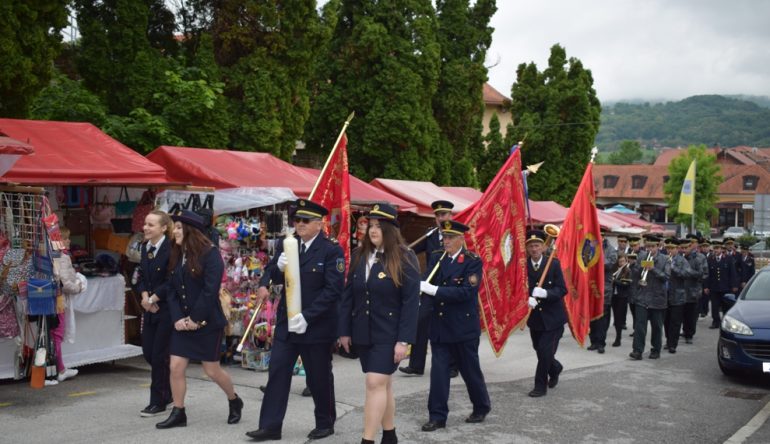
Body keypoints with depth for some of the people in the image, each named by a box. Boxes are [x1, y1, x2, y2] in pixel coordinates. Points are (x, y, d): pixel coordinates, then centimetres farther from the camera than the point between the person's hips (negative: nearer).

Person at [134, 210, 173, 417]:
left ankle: (158, 401, 11)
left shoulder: (171, 249, -16)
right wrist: (144, 295, -5)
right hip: (150, 308, 8)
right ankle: (168, 391, 31)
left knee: (159, 355, -2)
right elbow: (141, 276, 12)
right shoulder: (145, 247, 8)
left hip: (167, 308, -7)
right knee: (148, 352, 11)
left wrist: (153, 299, -14)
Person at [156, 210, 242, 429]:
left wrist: (196, 319, -17)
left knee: (212, 370, 3)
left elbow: (210, 290, -18)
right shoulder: (176, 256, 9)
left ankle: (235, 401, 27)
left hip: (207, 322, -6)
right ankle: (178, 413, 13)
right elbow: (172, 289, 6)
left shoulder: (210, 254, -12)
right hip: (183, 322, 6)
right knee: (175, 368, 0)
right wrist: (177, 318, -7)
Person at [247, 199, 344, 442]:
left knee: (319, 377, 9)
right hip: (286, 322, 5)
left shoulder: (331, 251, -11)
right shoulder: (286, 245, 5)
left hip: (317, 325, -5)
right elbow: (273, 275, 7)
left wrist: (307, 316, -22)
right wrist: (278, 267, -17)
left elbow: (333, 290, -17)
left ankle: (325, 423, 26)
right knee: (277, 373, 2)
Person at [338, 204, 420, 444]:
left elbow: (411, 302, -12)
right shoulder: (359, 255, 6)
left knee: (376, 384, -11)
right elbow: (348, 295, 9)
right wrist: (344, 331, 6)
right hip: (362, 333, 5)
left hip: (388, 334, -5)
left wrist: (404, 340, -16)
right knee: (383, 384, 14)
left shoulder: (404, 259, -9)